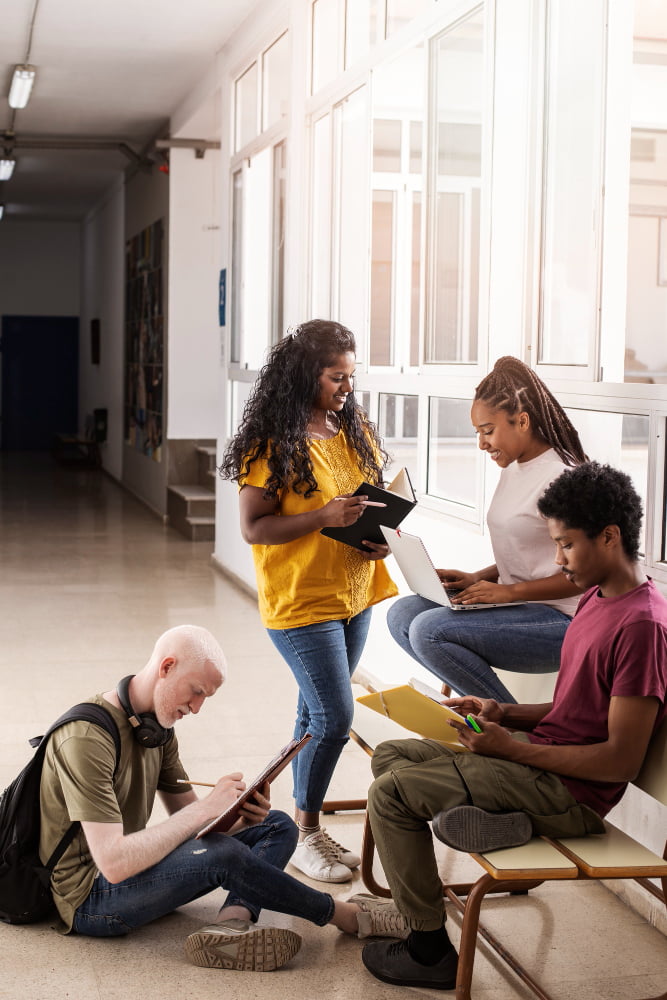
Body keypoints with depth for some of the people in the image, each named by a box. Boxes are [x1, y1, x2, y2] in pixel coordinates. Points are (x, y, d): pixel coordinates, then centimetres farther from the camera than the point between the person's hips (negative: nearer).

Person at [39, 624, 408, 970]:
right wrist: (206, 807, -29)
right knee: (221, 852, -33)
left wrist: (239, 819, -14)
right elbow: (113, 863, -31)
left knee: (277, 827, 4)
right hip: (90, 901, -10)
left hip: (133, 867, 10)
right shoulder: (85, 740, -25)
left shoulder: (157, 727, 6)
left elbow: (187, 819, 8)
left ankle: (231, 923, -26)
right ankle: (345, 914, -10)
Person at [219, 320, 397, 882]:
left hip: (353, 595, 7)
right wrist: (325, 516, -25)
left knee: (318, 715, 14)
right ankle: (305, 836, 10)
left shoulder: (354, 431, 8)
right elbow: (253, 528, -15)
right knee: (334, 717, -8)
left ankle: (307, 828, 25)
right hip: (300, 602, -7)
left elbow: (375, 497, 19)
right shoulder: (273, 444, -13)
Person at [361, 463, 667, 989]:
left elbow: (622, 760, -23)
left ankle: (430, 949, -2)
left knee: (390, 792, -13)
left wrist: (513, 748, -18)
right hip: (541, 753, 10)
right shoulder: (597, 598, 9)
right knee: (390, 755, 12)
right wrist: (504, 712, 3)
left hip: (571, 790, -10)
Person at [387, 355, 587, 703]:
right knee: (401, 614, 0)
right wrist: (477, 579, 5)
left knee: (429, 631, -23)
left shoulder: (559, 478, -16)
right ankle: (479, 699, 2)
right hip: (520, 608, 10)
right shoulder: (513, 470, 13)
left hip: (559, 621, -10)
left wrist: (509, 591, -20)